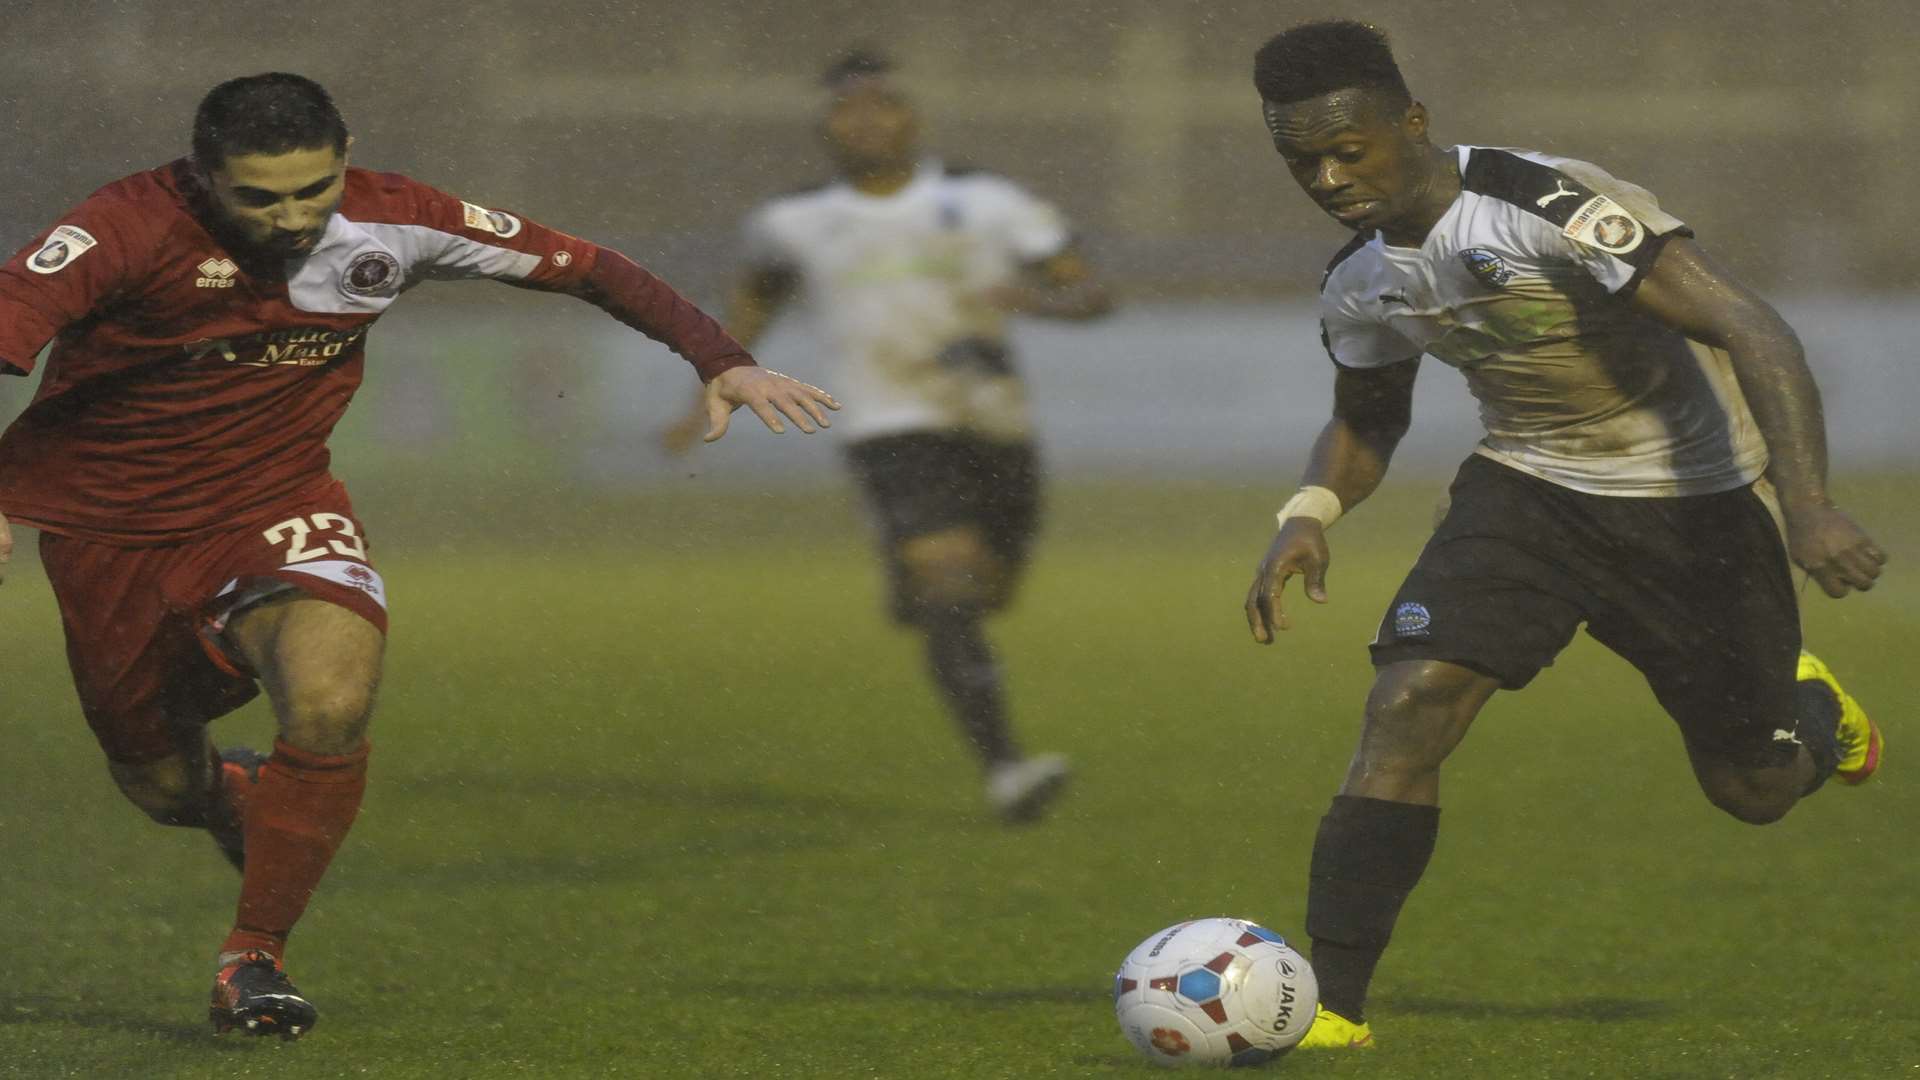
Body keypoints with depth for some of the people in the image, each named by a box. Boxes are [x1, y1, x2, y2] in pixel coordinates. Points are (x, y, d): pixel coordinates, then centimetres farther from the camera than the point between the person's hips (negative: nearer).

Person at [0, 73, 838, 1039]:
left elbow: (585, 268, -4)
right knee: (158, 784, 10)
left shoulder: (389, 221, -15)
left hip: (274, 507, 1)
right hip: (107, 524, -1)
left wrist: (721, 360, -15)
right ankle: (224, 792, 50)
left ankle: (254, 959, -9)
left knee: (332, 705, -27)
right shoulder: (129, 229, -27)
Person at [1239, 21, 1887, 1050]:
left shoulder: (1548, 204, -28)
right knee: (1406, 705, -20)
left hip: (1695, 497, -4)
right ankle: (1329, 1007, -18)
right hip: (1527, 488, 5)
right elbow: (1365, 420, 18)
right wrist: (1307, 518, -4)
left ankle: (1809, 706, 44)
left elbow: (1751, 332, -31)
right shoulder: (1358, 285, -4)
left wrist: (1807, 504, -42)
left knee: (1755, 790, 5)